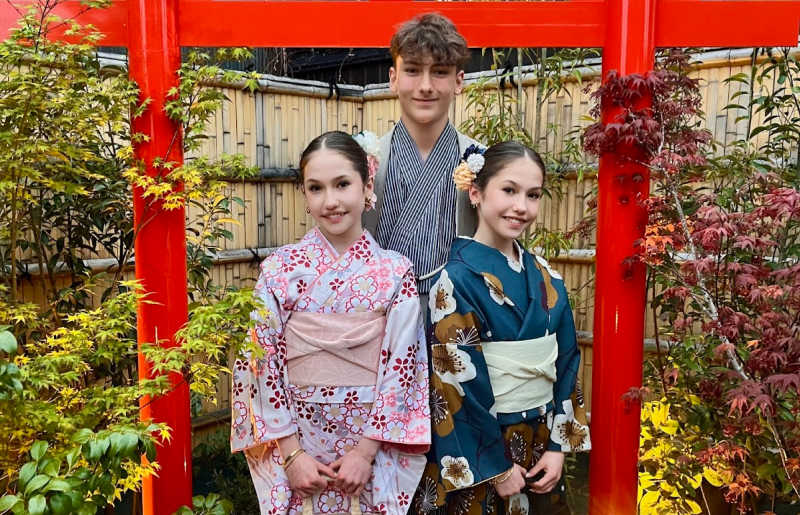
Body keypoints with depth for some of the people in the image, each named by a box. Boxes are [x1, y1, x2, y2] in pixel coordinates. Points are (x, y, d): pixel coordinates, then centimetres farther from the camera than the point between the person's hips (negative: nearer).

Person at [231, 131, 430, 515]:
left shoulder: (396, 273, -6)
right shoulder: (279, 269, -6)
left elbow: (400, 367, -7)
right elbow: (262, 363, -6)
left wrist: (365, 451, -11)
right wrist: (290, 453, -9)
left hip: (374, 442, 0)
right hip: (297, 442, 0)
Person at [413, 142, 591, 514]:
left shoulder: (547, 280, 1)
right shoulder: (457, 280, -17)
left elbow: (566, 363, 5)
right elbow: (456, 383, -18)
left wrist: (558, 446, 0)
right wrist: (498, 466, -13)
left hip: (540, 448, 6)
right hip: (478, 457, -5)